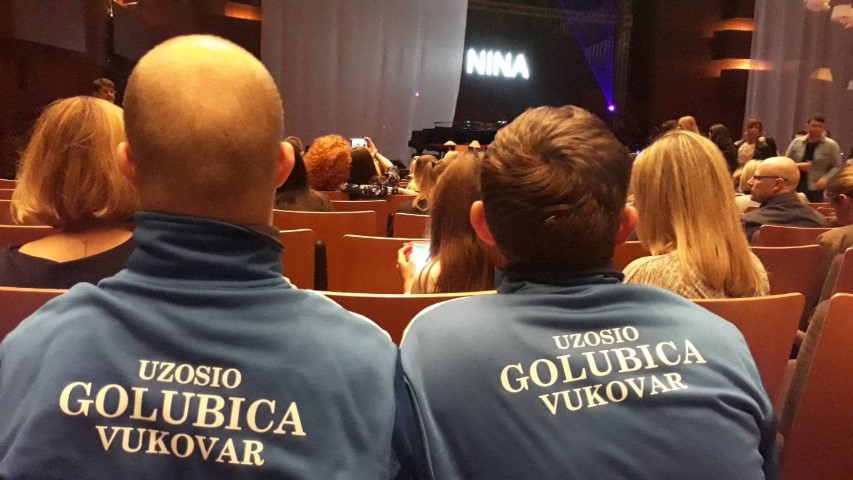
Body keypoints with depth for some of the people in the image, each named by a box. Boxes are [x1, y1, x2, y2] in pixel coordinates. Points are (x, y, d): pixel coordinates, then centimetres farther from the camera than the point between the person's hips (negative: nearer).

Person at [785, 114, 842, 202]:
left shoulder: (831, 145, 3)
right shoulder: (796, 142, 7)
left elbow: (837, 167, 1)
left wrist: (826, 178, -16)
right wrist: (798, 166, -11)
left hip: (818, 189, -2)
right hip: (795, 188, 2)